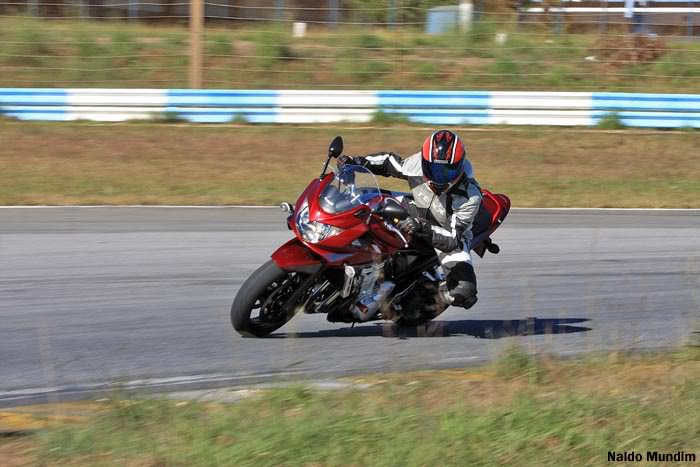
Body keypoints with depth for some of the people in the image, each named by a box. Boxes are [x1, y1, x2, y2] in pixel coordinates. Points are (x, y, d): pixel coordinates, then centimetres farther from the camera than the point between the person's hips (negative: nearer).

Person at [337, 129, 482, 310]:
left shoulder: (470, 197, -33)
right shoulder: (417, 164, -23)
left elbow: (454, 238, -35)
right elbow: (390, 162, 0)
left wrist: (423, 228, -51)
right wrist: (356, 161, -13)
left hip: (453, 238, -4)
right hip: (417, 217, 4)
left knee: (462, 290, -29)